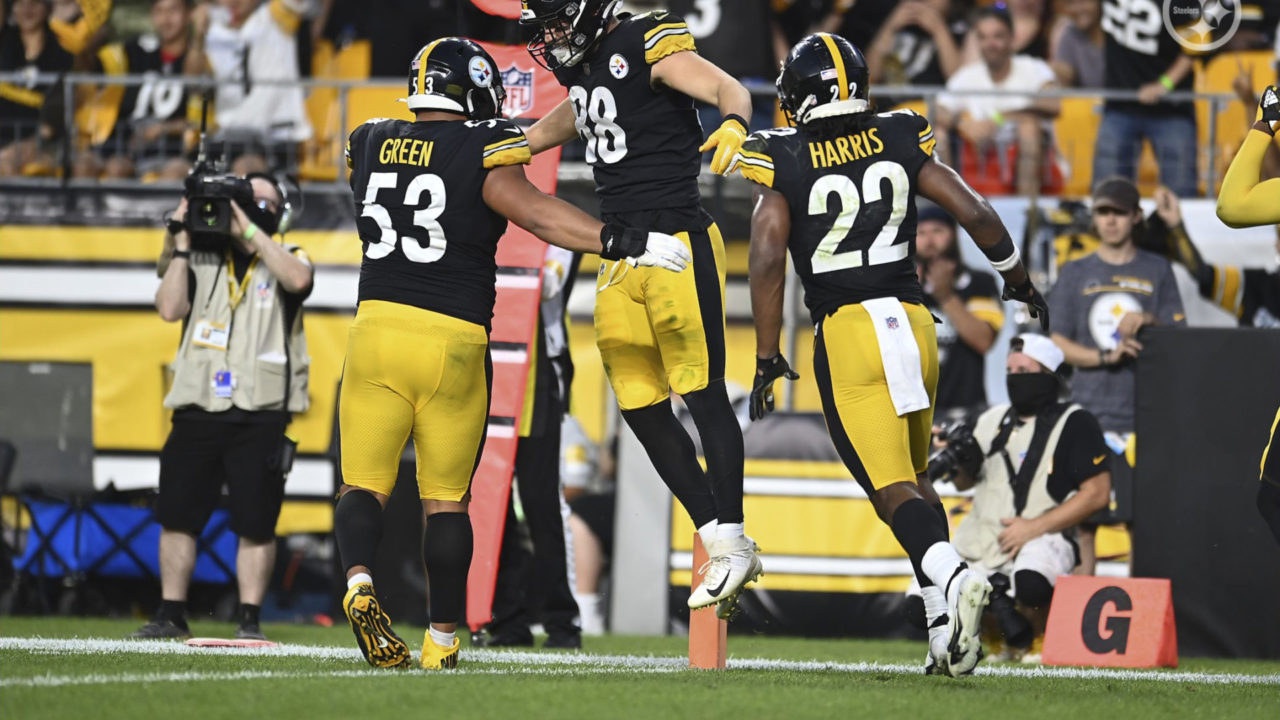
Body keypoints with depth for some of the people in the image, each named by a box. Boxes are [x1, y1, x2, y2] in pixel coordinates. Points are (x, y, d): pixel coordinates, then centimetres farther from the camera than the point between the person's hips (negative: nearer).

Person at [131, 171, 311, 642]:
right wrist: (181, 247, -1)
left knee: (255, 525, -3)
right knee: (176, 515, 2)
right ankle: (171, 615, 11)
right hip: (198, 410, 3)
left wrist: (249, 230, -14)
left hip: (259, 415, -3)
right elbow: (170, 309, -1)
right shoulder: (202, 261, 13)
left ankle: (249, 619, 4)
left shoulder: (285, 259, 7)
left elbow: (297, 280, -18)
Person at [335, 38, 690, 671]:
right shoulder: (481, 152, -5)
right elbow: (528, 209, -20)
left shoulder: (369, 145, 10)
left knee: (363, 483, 6)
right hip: (452, 338, -3)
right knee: (446, 499, 8)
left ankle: (359, 583, -22)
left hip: (376, 327, 3)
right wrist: (622, 243, -24)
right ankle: (442, 643, 10)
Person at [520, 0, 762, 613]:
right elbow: (541, 136, 34)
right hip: (620, 258, 9)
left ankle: (735, 546, 0)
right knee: (641, 408, 5)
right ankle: (719, 543, 12)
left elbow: (728, 88, -22)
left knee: (702, 394, -6)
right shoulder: (586, 72, 16)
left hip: (678, 248, -9)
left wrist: (734, 124, -44)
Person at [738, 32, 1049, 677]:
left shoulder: (783, 162, -1)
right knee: (913, 478, 18)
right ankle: (947, 635, 9)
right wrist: (1020, 284, 19)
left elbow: (767, 257, -10)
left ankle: (953, 579, -35)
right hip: (913, 322, 4)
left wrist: (767, 359, -4)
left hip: (846, 333, -4)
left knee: (893, 490, -7)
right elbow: (974, 213, 4)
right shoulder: (899, 142, 8)